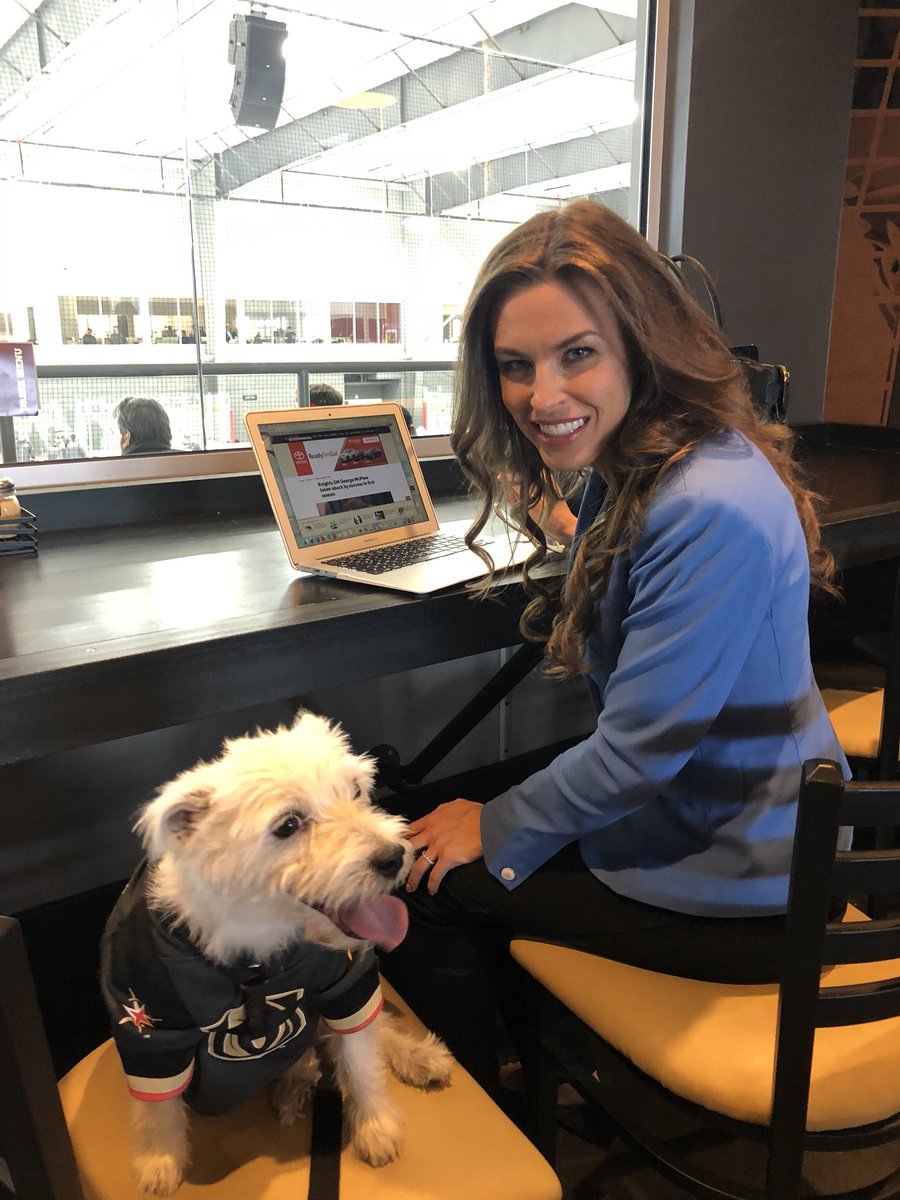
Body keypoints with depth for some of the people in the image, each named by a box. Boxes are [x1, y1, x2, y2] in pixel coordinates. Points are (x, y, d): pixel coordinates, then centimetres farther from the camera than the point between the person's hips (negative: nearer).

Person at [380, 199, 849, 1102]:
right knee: (435, 831, 17)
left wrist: (497, 828, -12)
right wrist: (576, 538, 22)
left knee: (418, 882, -2)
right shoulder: (635, 471, 0)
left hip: (734, 888, -9)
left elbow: (639, 750, -26)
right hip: (695, 814, 9)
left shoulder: (711, 511, -30)